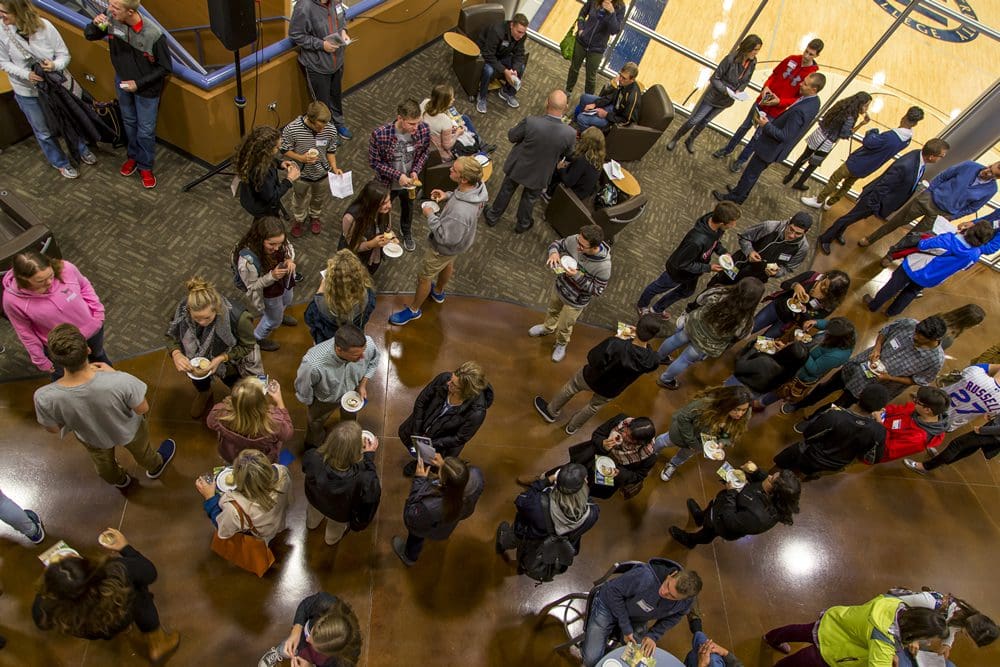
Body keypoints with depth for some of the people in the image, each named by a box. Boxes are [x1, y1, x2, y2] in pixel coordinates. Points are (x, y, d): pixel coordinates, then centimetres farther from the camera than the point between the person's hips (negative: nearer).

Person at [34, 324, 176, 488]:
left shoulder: (44, 397, -37)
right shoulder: (120, 381, -45)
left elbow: (53, 429, -14)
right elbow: (142, 409, -23)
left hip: (92, 437, 2)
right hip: (129, 430, -2)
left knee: (103, 462, 38)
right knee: (141, 452, 35)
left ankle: (119, 480, 69)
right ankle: (155, 468, 67)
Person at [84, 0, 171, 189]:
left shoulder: (154, 35, -28)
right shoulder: (111, 18, -15)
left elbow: (165, 68, -18)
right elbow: (89, 35, -1)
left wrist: (139, 83, -19)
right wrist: (95, 24, -24)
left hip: (146, 88, -4)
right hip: (122, 82, 5)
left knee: (146, 130, 7)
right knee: (129, 122, 21)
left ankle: (145, 166, 27)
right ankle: (134, 156, 43)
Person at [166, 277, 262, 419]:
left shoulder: (237, 317, -42)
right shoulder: (183, 309, -33)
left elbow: (247, 346, -25)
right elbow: (171, 335, -15)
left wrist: (221, 358, -38)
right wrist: (176, 354, -35)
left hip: (230, 361, -2)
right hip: (199, 359, 2)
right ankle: (204, 393, 70)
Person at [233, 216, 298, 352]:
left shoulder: (278, 242, -30)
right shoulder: (247, 260, -43)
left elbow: (289, 248, -6)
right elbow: (252, 286, -26)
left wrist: (290, 259, -28)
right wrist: (271, 276, -40)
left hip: (285, 280, 5)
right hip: (269, 292, -5)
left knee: (287, 301, 37)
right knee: (274, 320, 22)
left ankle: (279, 315, 73)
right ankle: (257, 339, 54)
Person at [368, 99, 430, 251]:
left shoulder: (424, 130, -24)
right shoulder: (379, 134, -34)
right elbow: (374, 162, -20)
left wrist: (415, 171, -19)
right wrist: (398, 175, -29)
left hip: (410, 182, 3)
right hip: (387, 183, -3)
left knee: (408, 209, 31)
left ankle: (406, 232, 63)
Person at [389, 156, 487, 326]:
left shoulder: (460, 212, -47)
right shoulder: (478, 185, -23)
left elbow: (446, 238, -32)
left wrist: (430, 215, -23)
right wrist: (448, 195, -13)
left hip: (445, 247, -8)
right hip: (460, 238, 8)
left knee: (424, 277, 16)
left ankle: (413, 310, 42)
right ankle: (438, 292, 64)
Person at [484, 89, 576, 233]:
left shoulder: (530, 122, -33)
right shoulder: (570, 134, -29)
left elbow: (511, 136, -15)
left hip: (518, 167, -1)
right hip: (540, 175, 1)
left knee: (506, 191, 27)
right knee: (529, 198, 29)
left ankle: (493, 216, 48)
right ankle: (523, 224, 52)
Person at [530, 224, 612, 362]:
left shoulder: (603, 265, -38)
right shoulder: (575, 240, -27)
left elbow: (597, 290, -26)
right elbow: (556, 243, -8)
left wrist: (577, 276, -37)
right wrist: (554, 252, -32)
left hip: (575, 301, -4)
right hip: (559, 286, 4)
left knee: (564, 326, 22)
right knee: (552, 310, 34)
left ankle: (561, 345, 57)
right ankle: (548, 328, 69)